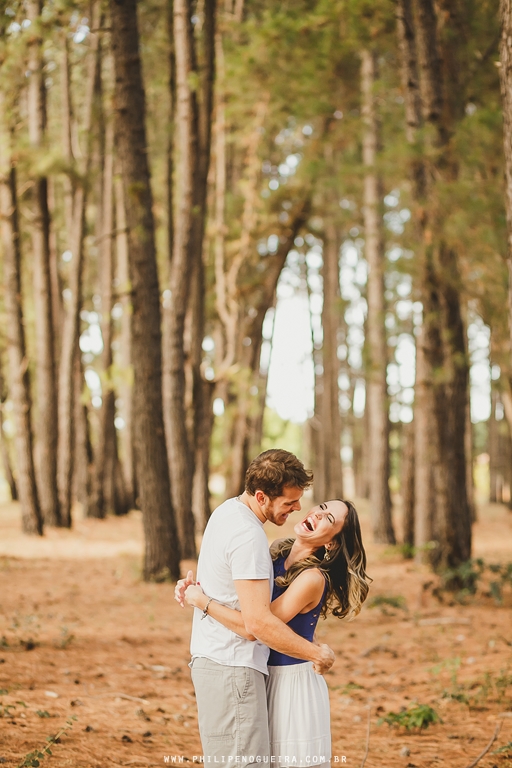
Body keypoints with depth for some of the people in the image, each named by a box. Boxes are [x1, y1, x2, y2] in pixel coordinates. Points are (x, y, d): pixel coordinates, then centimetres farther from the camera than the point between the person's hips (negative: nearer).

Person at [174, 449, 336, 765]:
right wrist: (317, 654, -14)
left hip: (213, 659, 10)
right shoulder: (249, 537, -21)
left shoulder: (228, 510, 10)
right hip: (232, 669, -10)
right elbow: (259, 622, -24)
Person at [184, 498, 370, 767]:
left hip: (293, 681, -8)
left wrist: (202, 601, -18)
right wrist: (194, 587, -4)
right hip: (267, 675, 8)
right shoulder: (277, 554, 1)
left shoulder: (313, 578, -23)